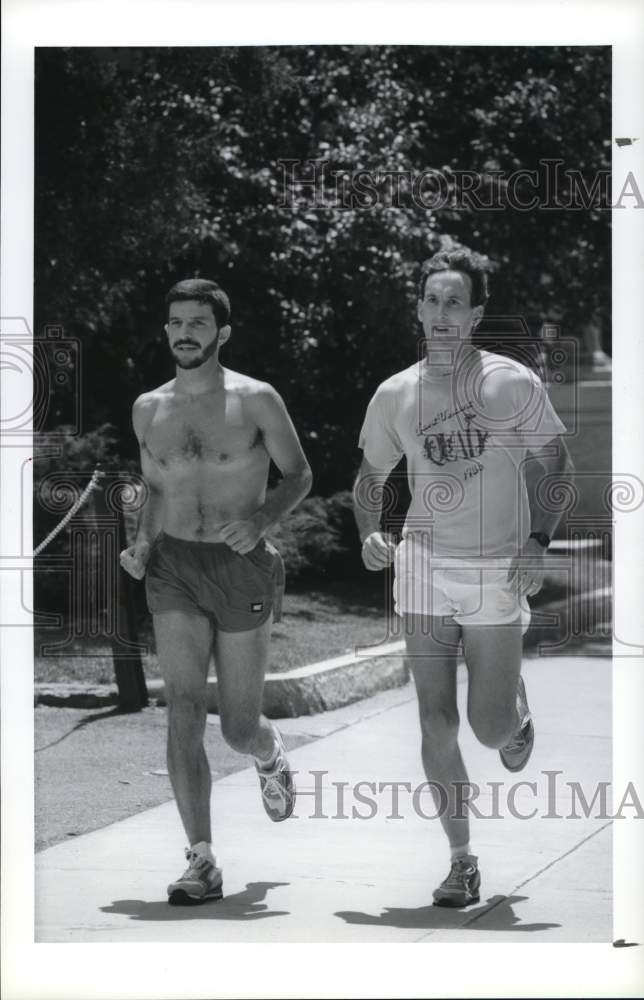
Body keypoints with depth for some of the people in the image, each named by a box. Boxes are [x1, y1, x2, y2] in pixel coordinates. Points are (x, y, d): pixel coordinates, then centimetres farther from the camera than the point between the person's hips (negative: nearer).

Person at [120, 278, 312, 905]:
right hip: (173, 571, 2)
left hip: (242, 569, -2)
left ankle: (269, 754, 43)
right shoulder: (148, 410, 8)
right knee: (184, 709, -14)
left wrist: (261, 519, -15)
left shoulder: (256, 401, -4)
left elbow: (299, 475, 4)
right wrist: (142, 543, 3)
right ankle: (202, 861, -15)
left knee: (238, 729, 4)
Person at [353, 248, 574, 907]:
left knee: (489, 728, -2)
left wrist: (538, 542, -8)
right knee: (436, 722, -2)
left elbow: (555, 464, 4)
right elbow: (371, 477, 16)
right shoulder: (395, 395, 2)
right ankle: (462, 862, 8)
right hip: (424, 566, 2)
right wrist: (369, 534, -2)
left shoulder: (513, 384, -5)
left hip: (497, 571, -2)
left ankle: (518, 710, 36)